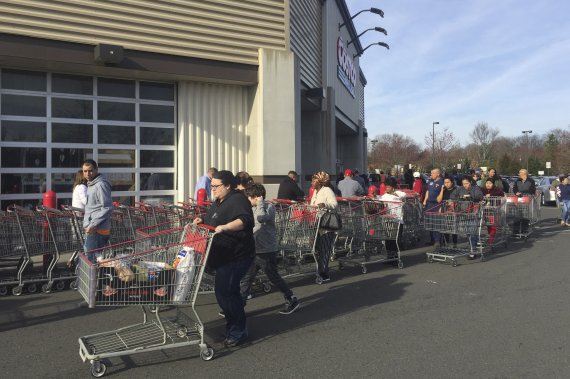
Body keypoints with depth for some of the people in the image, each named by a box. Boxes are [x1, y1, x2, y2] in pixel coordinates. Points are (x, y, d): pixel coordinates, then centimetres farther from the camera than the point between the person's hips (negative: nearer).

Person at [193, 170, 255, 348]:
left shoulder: (237, 200, -15)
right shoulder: (218, 202, 16)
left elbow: (246, 220, -31)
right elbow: (214, 223, 32)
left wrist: (225, 227, -42)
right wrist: (202, 221, 12)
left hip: (235, 256, -11)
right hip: (223, 256, 11)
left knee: (225, 292, -9)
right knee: (226, 291, 19)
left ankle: (238, 332, 7)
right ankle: (233, 325, 36)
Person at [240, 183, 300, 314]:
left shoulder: (269, 206, -13)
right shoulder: (254, 208, 11)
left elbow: (261, 218, -33)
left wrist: (260, 202, -22)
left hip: (266, 251, -8)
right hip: (253, 250, 8)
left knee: (274, 277, 3)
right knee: (246, 278, 9)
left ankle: (292, 301, 19)